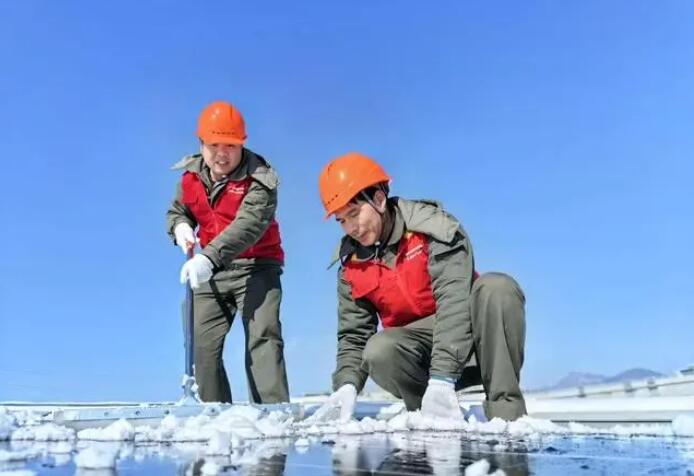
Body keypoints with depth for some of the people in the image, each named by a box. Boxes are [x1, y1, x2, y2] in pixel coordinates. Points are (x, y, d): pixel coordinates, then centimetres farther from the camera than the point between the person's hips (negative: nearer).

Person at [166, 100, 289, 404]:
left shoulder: (260, 180, -18)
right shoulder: (191, 176, 1)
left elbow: (247, 225, -34)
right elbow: (176, 211, 18)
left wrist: (208, 257, -47)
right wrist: (180, 226, -8)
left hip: (256, 267, -5)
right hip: (211, 271, 6)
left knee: (262, 338, -16)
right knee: (202, 344, 5)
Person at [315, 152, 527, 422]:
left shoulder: (433, 226, -17)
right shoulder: (352, 266, -1)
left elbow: (454, 300, -28)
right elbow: (353, 335, 1)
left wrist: (442, 379, -38)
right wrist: (347, 385, -20)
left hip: (470, 341, -2)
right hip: (419, 353, 3)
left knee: (497, 288, -32)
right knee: (378, 352, -31)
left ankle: (506, 412, -28)